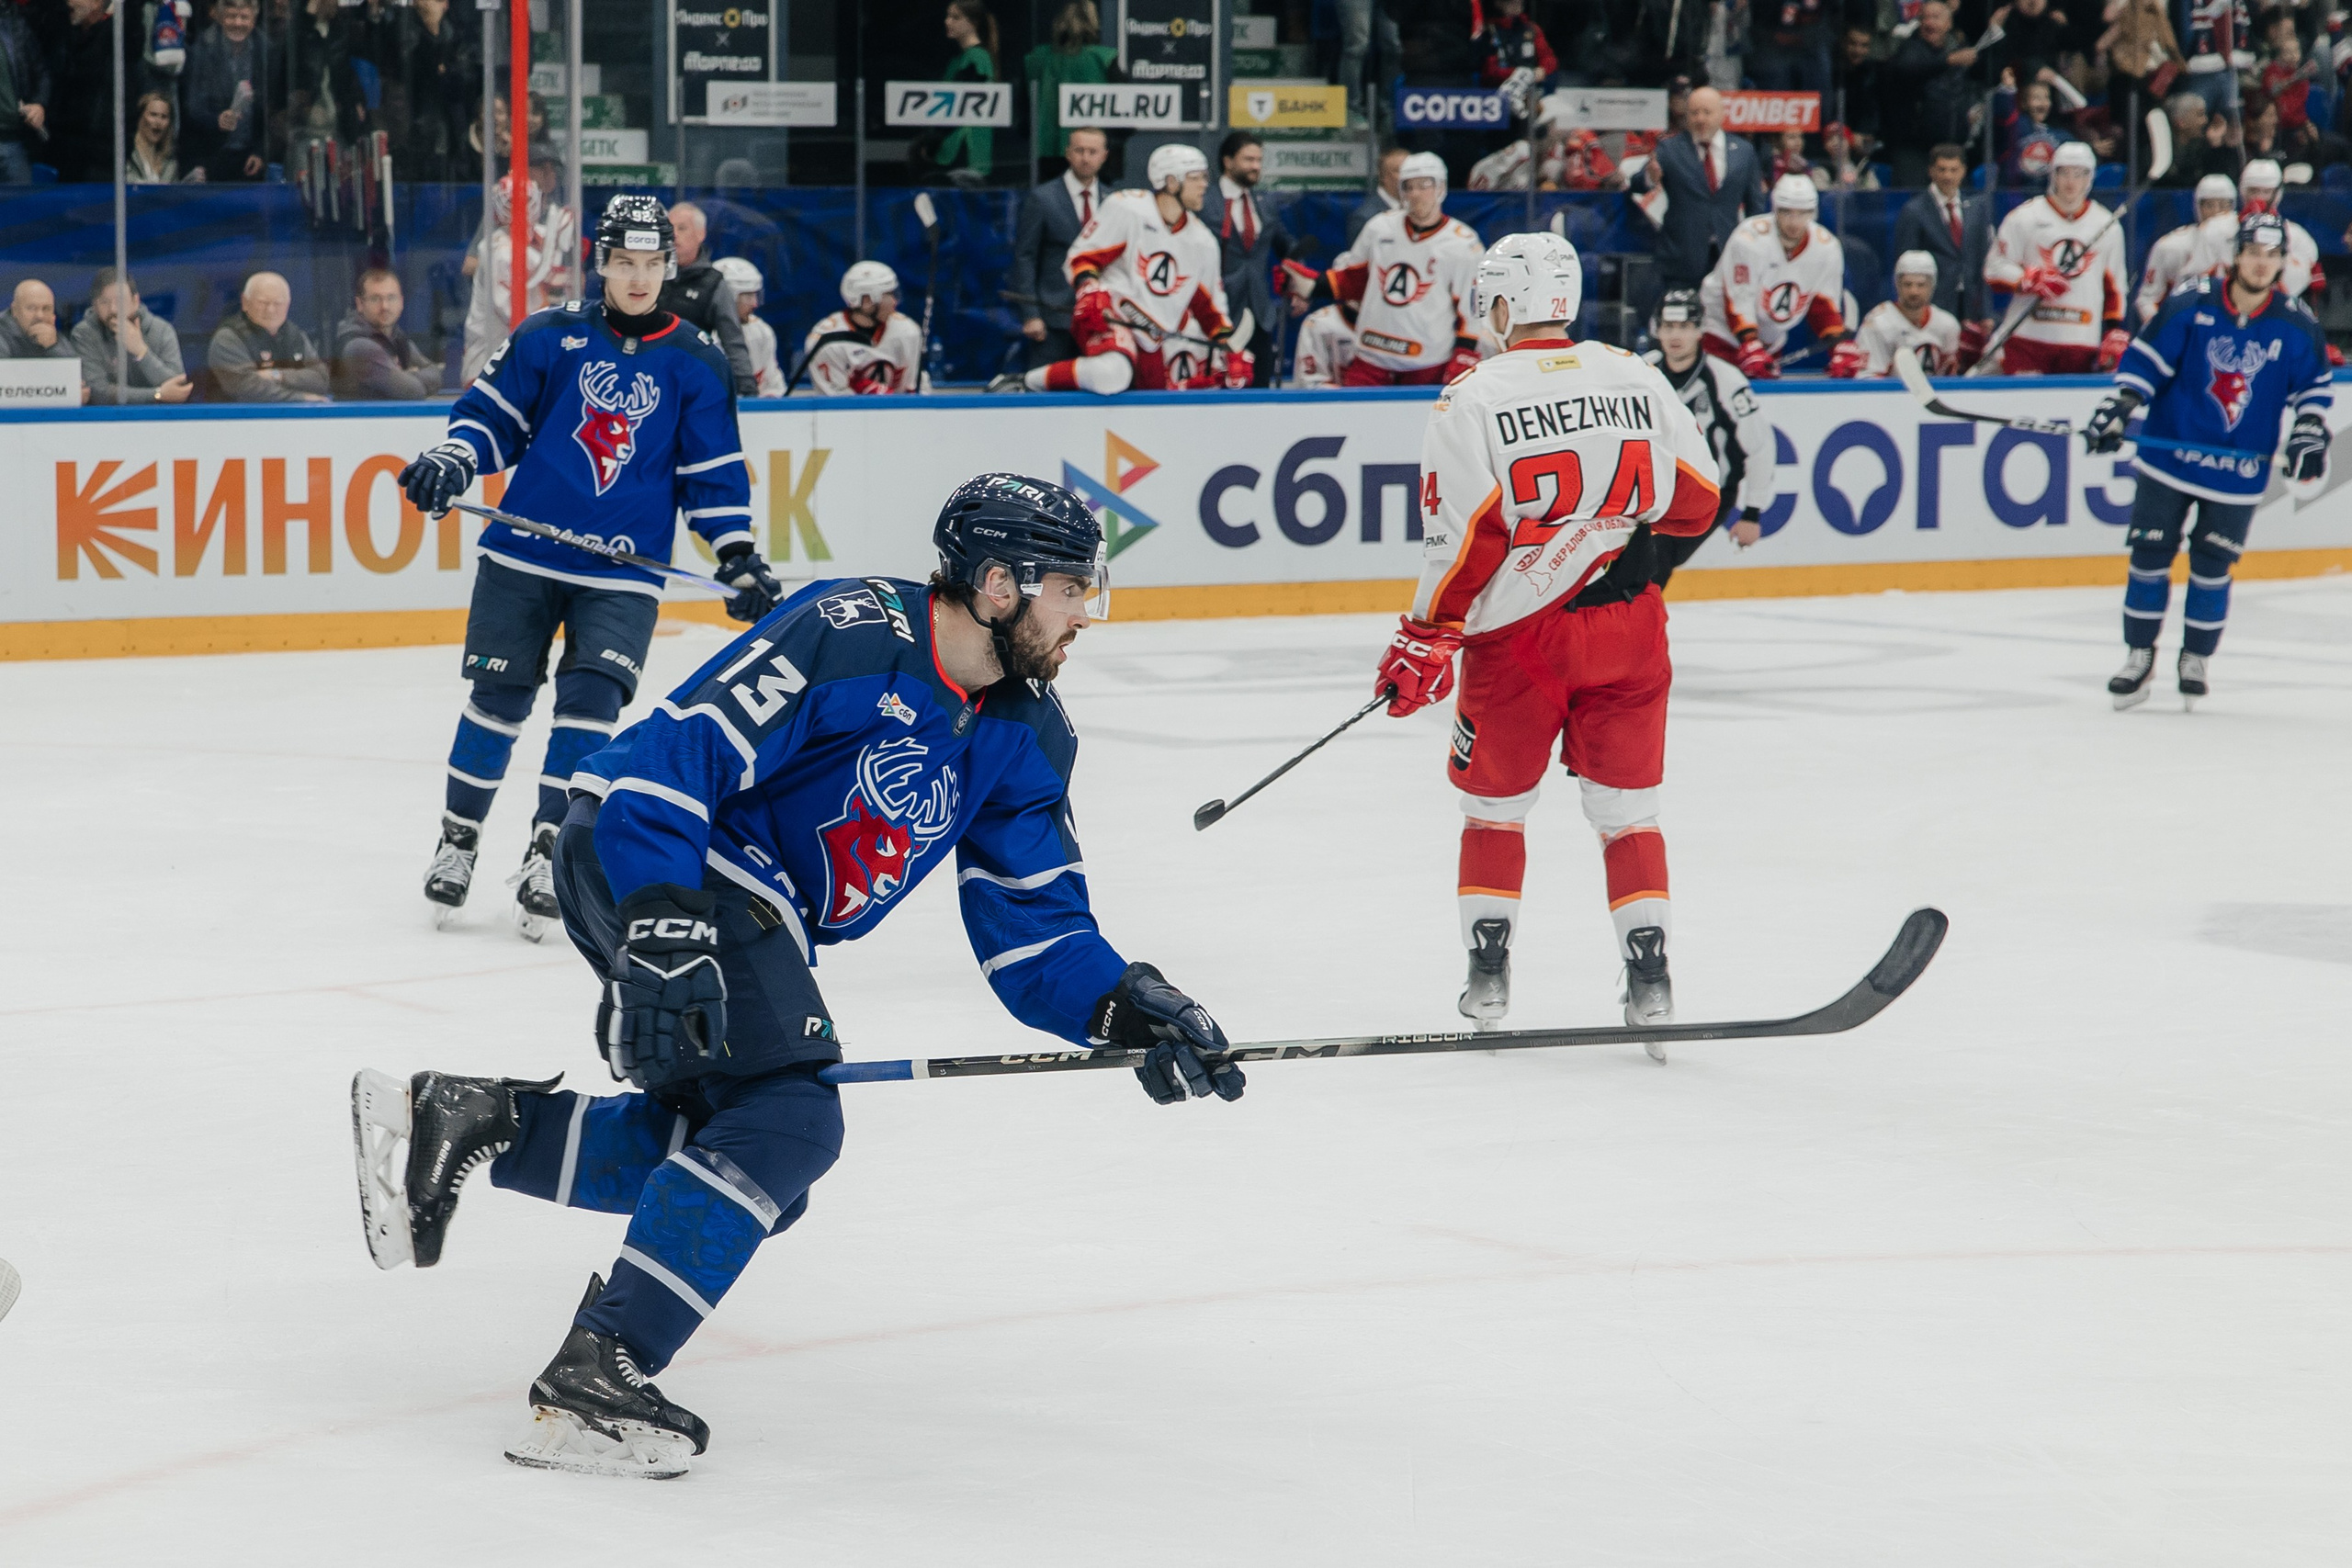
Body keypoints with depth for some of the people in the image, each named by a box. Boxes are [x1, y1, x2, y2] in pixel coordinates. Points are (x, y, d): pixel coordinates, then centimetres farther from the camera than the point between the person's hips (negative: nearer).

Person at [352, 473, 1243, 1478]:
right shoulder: (850, 636, -21)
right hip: (640, 856, -10)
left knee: (740, 1162, 9)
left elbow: (1034, 934, 7)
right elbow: (668, 758, -26)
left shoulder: (1025, 742, 5)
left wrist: (1127, 1008, -12)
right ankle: (592, 1380, -22)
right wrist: (662, 940, -34)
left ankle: (469, 1120, 11)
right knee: (786, 1122, -20)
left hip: (759, 923, 10)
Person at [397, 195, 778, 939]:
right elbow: (493, 414, 7)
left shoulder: (697, 365, 4)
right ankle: (458, 836, 20)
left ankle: (547, 850, -2)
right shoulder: (549, 337, 2)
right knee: (500, 694, 3)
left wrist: (738, 559, 2)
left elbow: (714, 474, 8)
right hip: (523, 555, 0)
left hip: (622, 575, 0)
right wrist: (452, 461, -12)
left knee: (591, 699, -12)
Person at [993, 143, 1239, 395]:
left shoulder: (1203, 242, 10)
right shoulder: (1125, 207, -7)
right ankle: (1023, 382, -24)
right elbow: (1082, 256, -6)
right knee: (1111, 373, -38)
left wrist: (1228, 347, 6)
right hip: (1109, 314, -7)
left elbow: (1208, 306, 17)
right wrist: (1090, 291, -23)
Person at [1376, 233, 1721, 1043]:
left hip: (1519, 635, -3)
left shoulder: (1472, 400, -9)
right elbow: (1696, 499, 9)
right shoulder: (1637, 378, 2)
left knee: (1494, 801, 15)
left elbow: (1465, 539, -14)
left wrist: (1425, 640, -5)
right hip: (1628, 626, 3)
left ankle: (1489, 972, 13)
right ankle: (1649, 976, 2)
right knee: (1626, 808, 10)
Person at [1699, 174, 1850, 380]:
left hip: (1771, 342, 5)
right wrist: (1751, 349, -37)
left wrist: (1841, 348, -15)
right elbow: (1738, 302, -26)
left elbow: (1824, 307, -1)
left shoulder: (1827, 248, -9)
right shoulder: (1750, 239, -25)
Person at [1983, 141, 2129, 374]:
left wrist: (2116, 333, 10)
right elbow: (1995, 269, 1)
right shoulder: (2024, 218, 3)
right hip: (2029, 339, -2)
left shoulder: (2109, 227, 12)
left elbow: (2115, 288, 18)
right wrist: (2030, 281, -16)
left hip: (2083, 344, 2)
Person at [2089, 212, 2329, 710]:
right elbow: (2146, 356, -5)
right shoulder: (2190, 305, -11)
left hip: (2240, 471, 0)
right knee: (2149, 553, 2)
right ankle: (2139, 656, 15)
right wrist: (2118, 408, -13)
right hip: (2169, 457, 0)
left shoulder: (2296, 325, -6)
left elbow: (2315, 383, 8)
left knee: (2212, 566, 4)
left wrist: (2309, 435, -2)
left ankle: (2195, 659, 22)